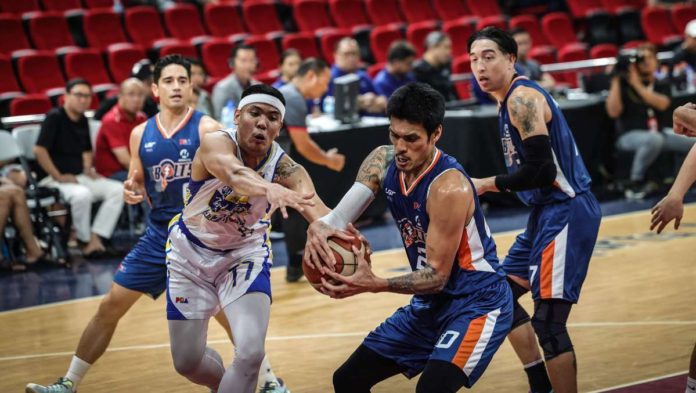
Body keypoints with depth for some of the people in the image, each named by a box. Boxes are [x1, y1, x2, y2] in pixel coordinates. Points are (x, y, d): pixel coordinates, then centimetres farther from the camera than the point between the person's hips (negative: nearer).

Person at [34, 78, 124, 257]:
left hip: (80, 177, 8)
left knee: (118, 190, -11)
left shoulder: (82, 121, 13)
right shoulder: (55, 117, -9)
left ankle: (95, 238, -18)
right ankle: (86, 241, -16)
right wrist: (58, 177, -15)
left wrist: (88, 170, 11)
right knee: (82, 194, -37)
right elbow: (39, 150, -17)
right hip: (55, 179, -8)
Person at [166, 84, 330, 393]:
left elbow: (314, 206, -42)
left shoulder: (285, 169, -22)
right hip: (191, 251, -1)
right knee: (188, 363, 7)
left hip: (246, 254, 1)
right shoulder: (216, 143, -27)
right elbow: (234, 173, -51)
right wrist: (271, 189, -74)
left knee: (250, 354, -21)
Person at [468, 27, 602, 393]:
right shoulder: (509, 99, 14)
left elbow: (541, 169, -23)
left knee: (548, 321, -14)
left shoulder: (523, 98, -16)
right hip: (547, 211, 11)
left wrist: (488, 184, -14)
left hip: (566, 212, -11)